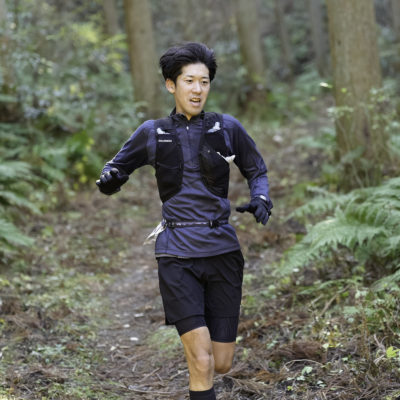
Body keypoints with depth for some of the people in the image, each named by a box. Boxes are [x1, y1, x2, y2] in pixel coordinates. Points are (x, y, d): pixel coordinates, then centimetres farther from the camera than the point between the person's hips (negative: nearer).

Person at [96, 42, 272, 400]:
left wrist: (261, 199, -6)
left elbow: (257, 172, 16)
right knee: (202, 363, -12)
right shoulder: (153, 133, 5)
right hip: (177, 254, -1)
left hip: (222, 250, 2)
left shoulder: (227, 128, 5)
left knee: (222, 364, 6)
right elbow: (117, 169, 16)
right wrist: (109, 180, -8)